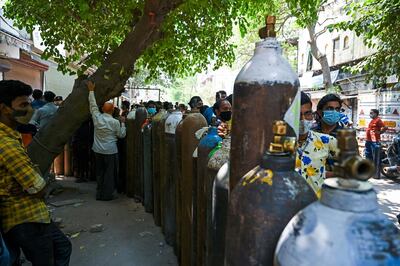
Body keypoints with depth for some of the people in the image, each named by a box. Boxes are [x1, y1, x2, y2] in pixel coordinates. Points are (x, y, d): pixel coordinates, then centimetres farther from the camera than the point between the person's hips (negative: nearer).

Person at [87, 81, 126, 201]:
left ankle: (100, 194, 24)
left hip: (98, 150, 5)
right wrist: (123, 123, 10)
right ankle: (107, 194, 11)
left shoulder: (97, 118, -5)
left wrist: (91, 91, 13)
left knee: (100, 172, 16)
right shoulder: (115, 122, -13)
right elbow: (122, 135, -2)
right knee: (110, 173, 6)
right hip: (110, 151, -4)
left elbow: (93, 105, 7)